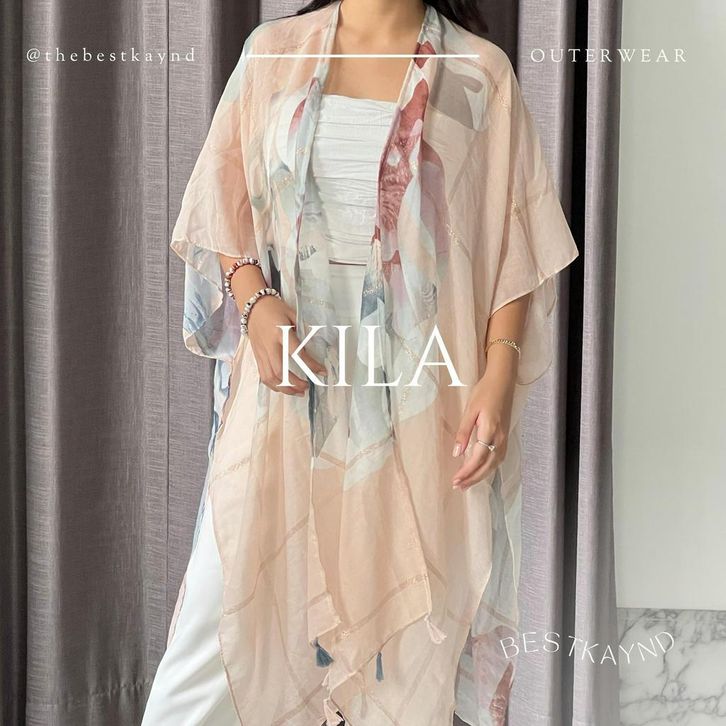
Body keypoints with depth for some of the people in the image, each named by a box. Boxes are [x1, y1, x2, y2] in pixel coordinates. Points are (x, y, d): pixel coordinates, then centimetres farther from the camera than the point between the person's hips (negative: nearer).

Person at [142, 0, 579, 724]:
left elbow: (514, 246, 1)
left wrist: (500, 377, -10)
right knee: (231, 591, 1)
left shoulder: (480, 74, 3)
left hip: (418, 394, -1)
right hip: (286, 370, 1)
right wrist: (256, 303, -7)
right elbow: (225, 205, 11)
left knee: (409, 606, 3)